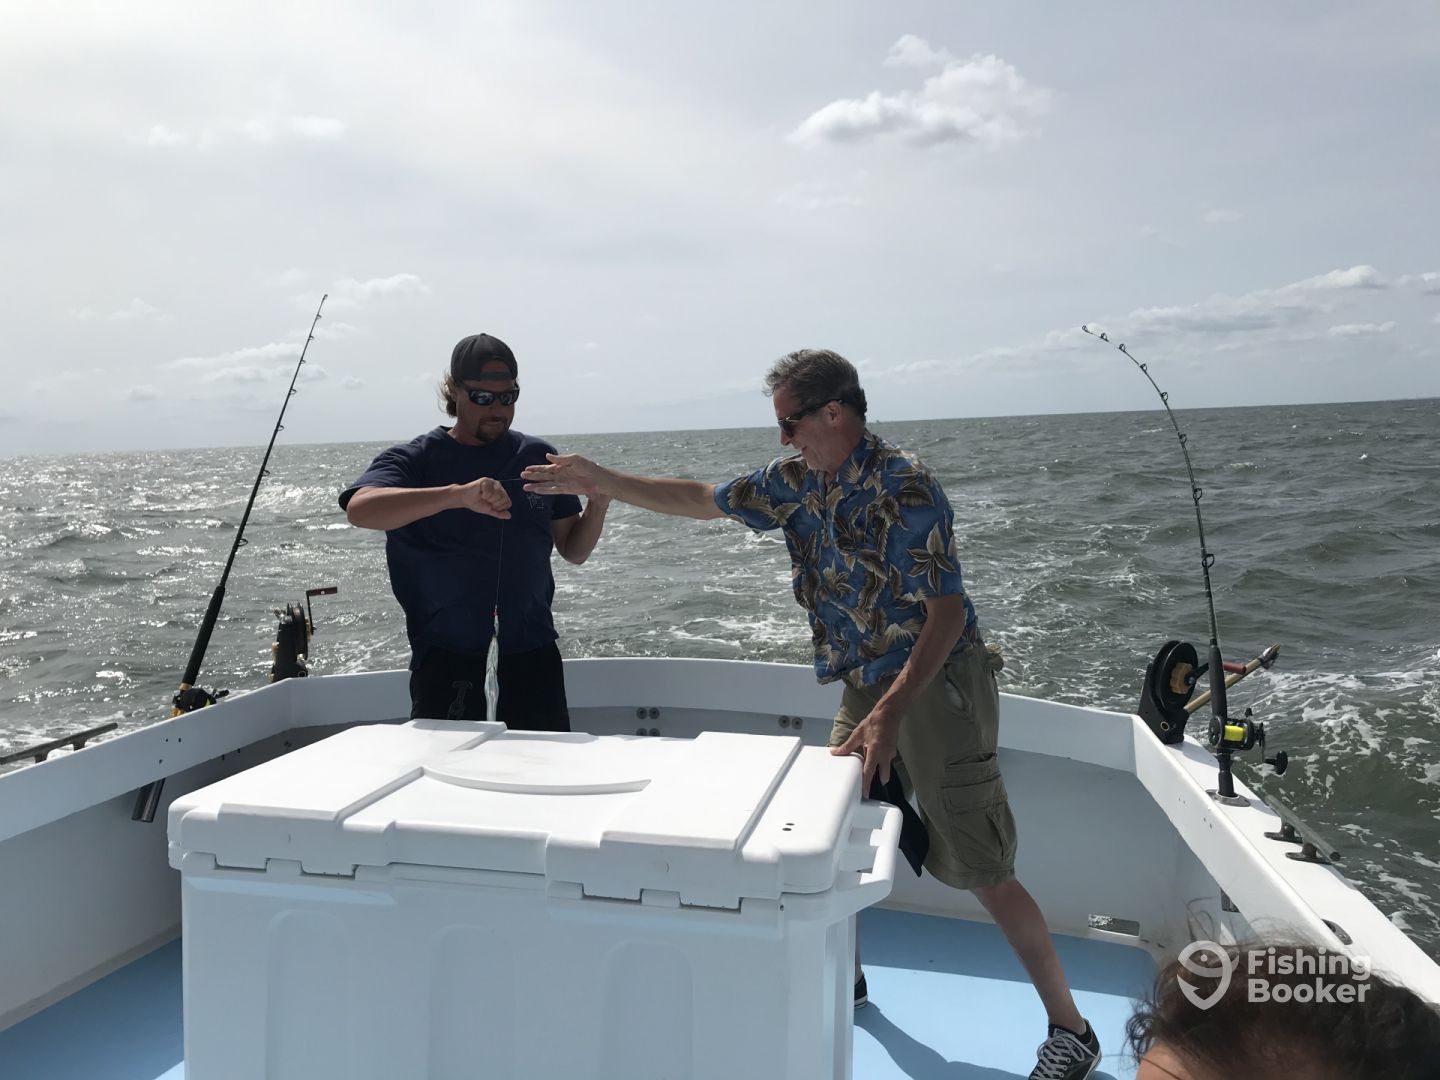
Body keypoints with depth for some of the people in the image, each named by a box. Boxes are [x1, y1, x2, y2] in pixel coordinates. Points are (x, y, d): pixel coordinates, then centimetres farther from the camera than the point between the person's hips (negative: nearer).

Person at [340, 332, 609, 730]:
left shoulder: (537, 457, 8)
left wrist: (598, 505, -8)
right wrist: (458, 495, -34)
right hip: (446, 655, -3)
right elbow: (360, 509, -22)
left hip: (532, 652, 3)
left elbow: (573, 551, 12)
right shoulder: (414, 459, -1)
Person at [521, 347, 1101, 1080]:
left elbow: (947, 611, -23)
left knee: (982, 871, -4)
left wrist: (891, 713, -31)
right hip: (866, 687, 8)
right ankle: (845, 976, 36)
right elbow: (704, 500, 12)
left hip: (938, 683, -8)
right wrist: (599, 483, 9)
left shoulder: (903, 487, -21)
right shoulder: (797, 480, 3)